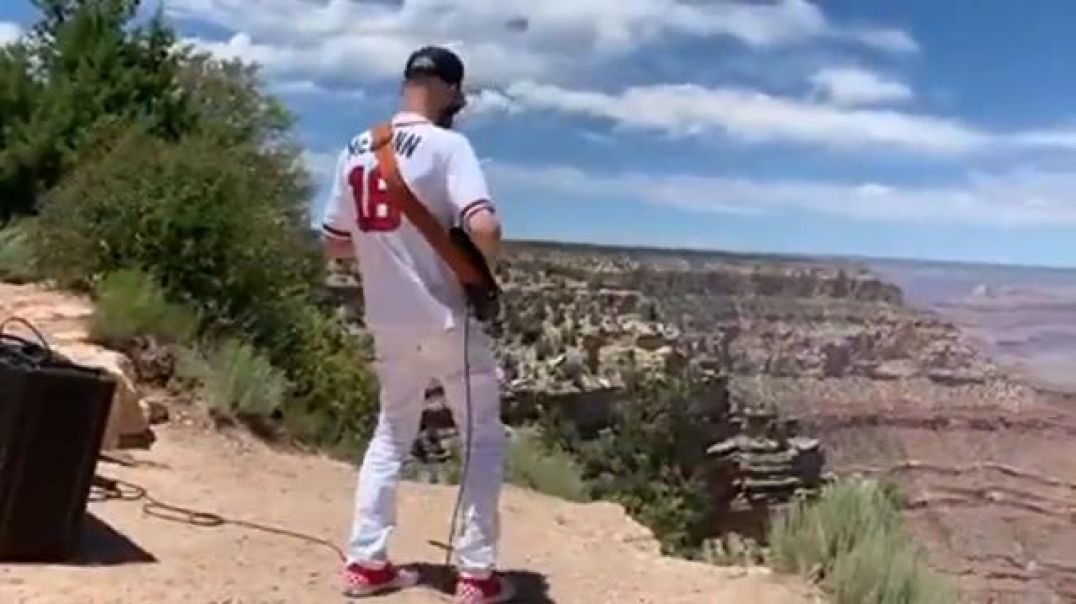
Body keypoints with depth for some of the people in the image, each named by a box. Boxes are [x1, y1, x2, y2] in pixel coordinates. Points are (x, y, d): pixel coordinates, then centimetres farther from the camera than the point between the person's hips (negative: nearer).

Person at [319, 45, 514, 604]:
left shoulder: (355, 151, 5)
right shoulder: (446, 145, -14)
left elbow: (334, 245, 11)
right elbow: (484, 229, -27)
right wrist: (482, 265, -6)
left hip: (388, 323, 6)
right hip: (447, 320, -6)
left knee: (391, 435, 21)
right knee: (484, 438, 9)